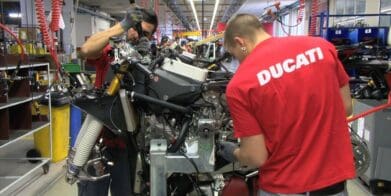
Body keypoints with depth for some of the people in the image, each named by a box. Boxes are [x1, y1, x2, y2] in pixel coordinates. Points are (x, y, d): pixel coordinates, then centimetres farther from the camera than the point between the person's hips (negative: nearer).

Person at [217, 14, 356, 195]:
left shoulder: (239, 84, -16)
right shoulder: (321, 46, -5)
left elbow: (257, 157, -13)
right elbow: (346, 108, 4)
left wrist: (234, 153, 7)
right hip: (334, 180, 4)